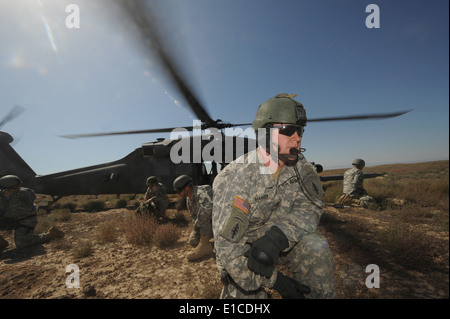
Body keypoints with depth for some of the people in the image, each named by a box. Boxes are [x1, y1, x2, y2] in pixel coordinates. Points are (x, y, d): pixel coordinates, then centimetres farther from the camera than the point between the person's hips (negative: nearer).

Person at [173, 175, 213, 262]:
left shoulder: (201, 191, -30)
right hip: (208, 223, 8)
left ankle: (204, 245, -23)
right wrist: (196, 229, -9)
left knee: (204, 215, -31)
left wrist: (198, 224, -35)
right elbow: (194, 216, 8)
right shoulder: (189, 199, 0)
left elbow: (208, 207, -49)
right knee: (193, 240, 2)